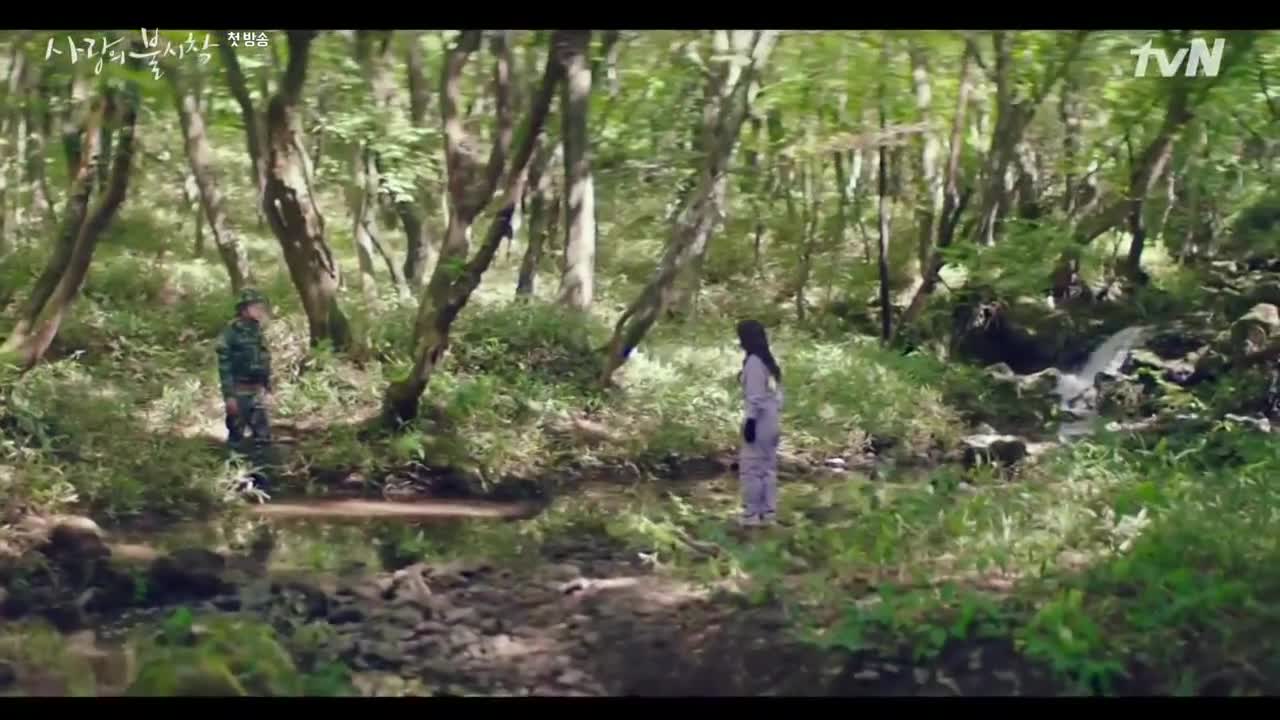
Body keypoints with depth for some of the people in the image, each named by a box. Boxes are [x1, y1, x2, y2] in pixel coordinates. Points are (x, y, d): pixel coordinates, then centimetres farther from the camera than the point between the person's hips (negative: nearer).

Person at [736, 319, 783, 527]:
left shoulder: (753, 362, -14)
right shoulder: (769, 361, 13)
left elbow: (755, 396, -18)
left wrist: (750, 420, -16)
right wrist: (775, 414, 20)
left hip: (759, 421, -9)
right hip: (771, 421, 9)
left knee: (751, 467, -3)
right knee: (768, 467, 11)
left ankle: (752, 513, -1)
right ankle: (768, 511, 14)